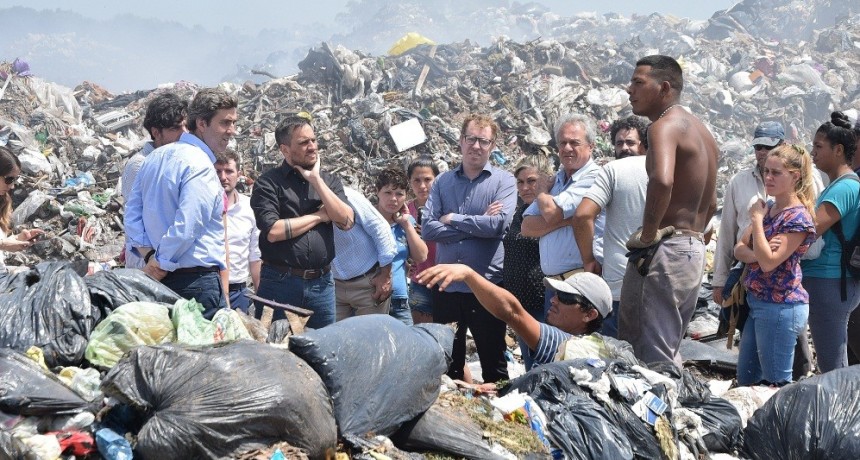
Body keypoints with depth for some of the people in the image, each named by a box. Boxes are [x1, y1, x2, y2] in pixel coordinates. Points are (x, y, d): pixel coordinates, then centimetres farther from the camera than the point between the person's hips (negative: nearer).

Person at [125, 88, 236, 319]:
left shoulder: (155, 157, 12)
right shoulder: (200, 166, -16)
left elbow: (132, 213, 11)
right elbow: (186, 227, -24)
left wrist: (149, 256, 2)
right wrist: (161, 265, -13)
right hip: (197, 280, -9)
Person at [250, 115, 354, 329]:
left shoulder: (329, 181, 11)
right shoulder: (268, 183, -3)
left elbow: (346, 221, -4)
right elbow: (273, 231, -16)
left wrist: (316, 181, -6)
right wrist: (320, 216, -6)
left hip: (321, 283, 4)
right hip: (280, 282, -4)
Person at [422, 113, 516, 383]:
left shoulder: (503, 181, -1)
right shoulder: (442, 182, 6)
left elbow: (498, 224, -17)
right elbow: (428, 230, -6)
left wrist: (452, 219, -8)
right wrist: (477, 224, -12)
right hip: (447, 284, 3)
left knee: (493, 363, 8)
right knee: (447, 364, 14)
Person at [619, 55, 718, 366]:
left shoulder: (665, 126, -13)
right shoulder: (700, 131, 19)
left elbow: (662, 180, -33)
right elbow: (709, 203, 26)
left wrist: (648, 233, -22)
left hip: (664, 251, -10)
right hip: (694, 250, 10)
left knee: (653, 356, -7)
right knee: (668, 349, 17)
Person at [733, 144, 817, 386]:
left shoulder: (798, 217, -15)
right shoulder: (767, 208, 11)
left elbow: (769, 262, -21)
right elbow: (739, 248, 9)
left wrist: (757, 219, -15)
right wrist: (757, 255, -14)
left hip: (781, 306, -9)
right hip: (757, 302, 9)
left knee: (776, 383, -3)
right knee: (746, 379, 15)